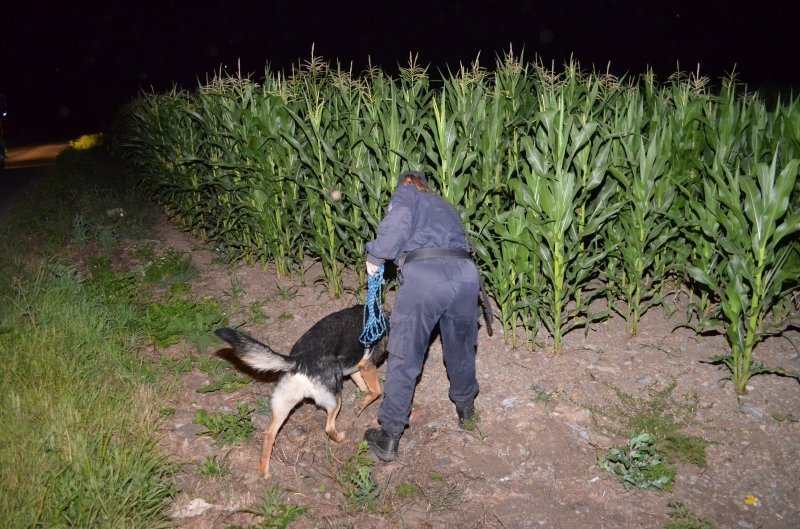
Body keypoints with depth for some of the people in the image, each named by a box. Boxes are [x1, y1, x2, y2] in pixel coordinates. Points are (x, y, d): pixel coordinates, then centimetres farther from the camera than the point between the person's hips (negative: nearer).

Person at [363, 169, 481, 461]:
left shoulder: (406, 193, 19)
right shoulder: (444, 205, 36)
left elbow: (397, 223, -4)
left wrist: (374, 256, 9)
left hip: (424, 275, -5)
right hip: (466, 273, 5)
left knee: (404, 359, 6)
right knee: (460, 347, 27)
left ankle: (390, 437, 15)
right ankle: (466, 408, 48)